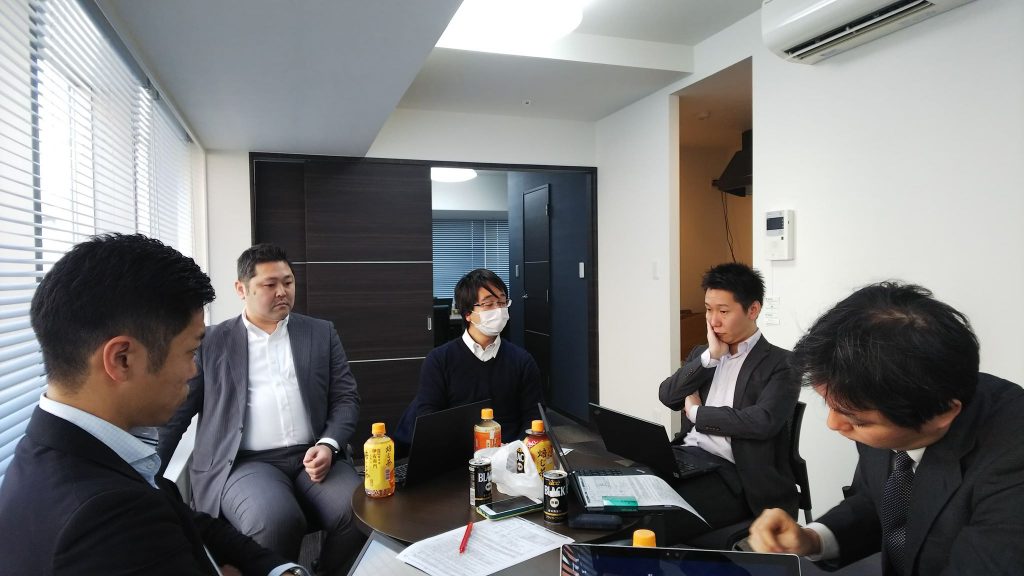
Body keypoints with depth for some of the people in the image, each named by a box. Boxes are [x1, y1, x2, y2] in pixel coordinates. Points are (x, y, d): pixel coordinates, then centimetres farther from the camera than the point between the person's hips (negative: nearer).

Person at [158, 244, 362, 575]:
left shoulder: (322, 333, 13)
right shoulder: (211, 342, 9)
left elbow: (346, 398, 8)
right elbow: (175, 412, 11)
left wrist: (328, 445, -10)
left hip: (313, 457, 2)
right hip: (244, 462, -1)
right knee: (277, 522, -33)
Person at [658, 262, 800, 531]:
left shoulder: (781, 363, 0)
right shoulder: (701, 354, 20)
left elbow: (763, 422, -15)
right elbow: (667, 396, 5)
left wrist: (697, 412, -5)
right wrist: (710, 356, -4)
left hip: (733, 474, -5)